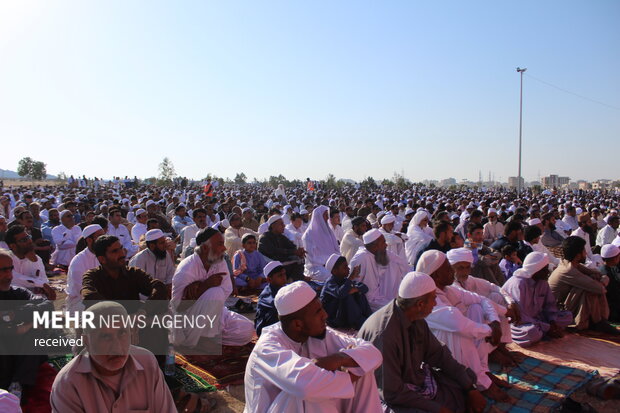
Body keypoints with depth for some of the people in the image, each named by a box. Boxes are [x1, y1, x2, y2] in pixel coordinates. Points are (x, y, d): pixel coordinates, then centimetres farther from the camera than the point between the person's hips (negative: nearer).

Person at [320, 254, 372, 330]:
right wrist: (350, 278, -36)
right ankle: (360, 324, -26)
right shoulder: (330, 283, -18)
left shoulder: (345, 280, 5)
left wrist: (355, 289, -24)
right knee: (346, 297, -29)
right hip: (333, 319, -8)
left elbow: (365, 287, -3)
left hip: (346, 316, 8)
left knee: (359, 293, -4)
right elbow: (340, 294, -40)